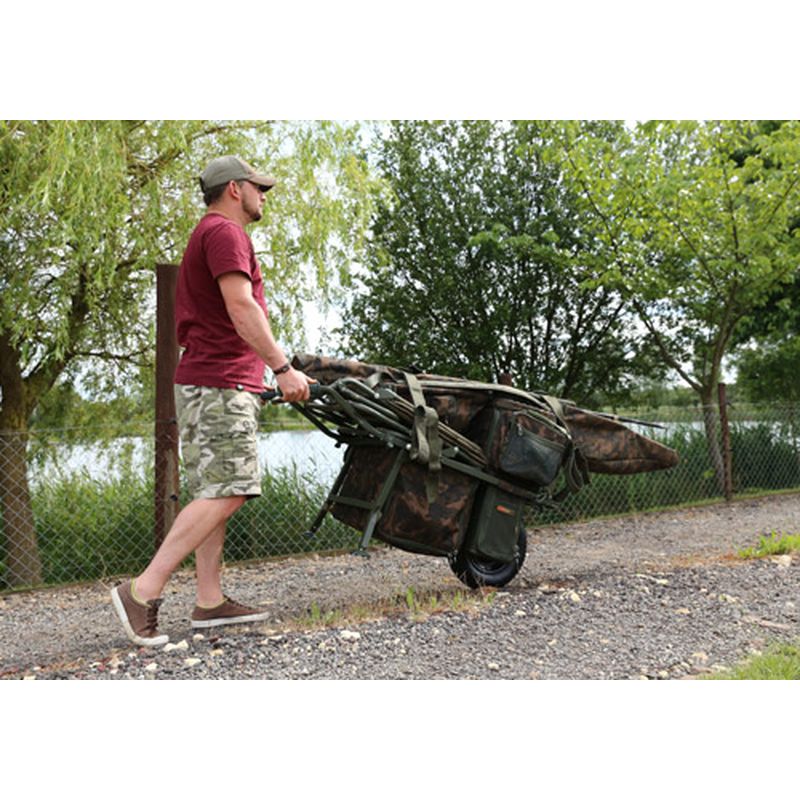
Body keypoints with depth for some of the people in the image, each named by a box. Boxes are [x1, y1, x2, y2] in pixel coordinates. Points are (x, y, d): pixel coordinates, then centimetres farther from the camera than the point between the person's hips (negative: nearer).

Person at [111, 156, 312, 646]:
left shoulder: (208, 235, 26)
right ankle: (143, 592, -11)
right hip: (220, 385, -11)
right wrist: (283, 367, -21)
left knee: (216, 494, 8)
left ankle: (210, 602, 12)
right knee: (226, 493, -13)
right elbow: (241, 308, -20)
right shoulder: (225, 232, -7)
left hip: (212, 385, 11)